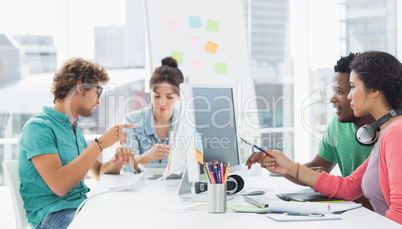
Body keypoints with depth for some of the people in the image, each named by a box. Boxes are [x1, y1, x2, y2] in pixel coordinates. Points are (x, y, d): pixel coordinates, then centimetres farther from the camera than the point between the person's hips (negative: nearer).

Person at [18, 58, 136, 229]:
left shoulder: (74, 129, 19)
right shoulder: (38, 127, -10)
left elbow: (97, 173, 22)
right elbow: (59, 185, -22)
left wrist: (117, 161, -1)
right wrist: (100, 144, -20)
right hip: (52, 213, -8)